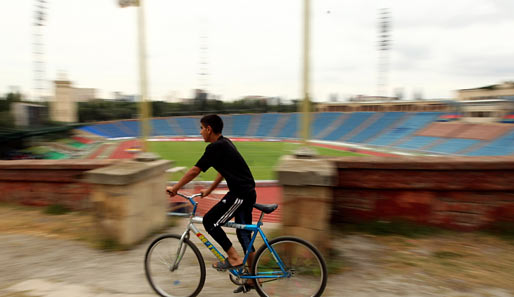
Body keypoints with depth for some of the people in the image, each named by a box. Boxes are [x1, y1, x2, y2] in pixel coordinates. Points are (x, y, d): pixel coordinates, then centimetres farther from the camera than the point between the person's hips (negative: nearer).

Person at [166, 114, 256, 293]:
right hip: (248, 193, 10)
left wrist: (174, 189, -1)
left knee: (210, 222, -2)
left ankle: (234, 258, 7)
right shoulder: (225, 143, 16)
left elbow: (194, 171, -11)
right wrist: (209, 190, 26)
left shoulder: (215, 147, -14)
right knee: (244, 235, 16)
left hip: (239, 194, -10)